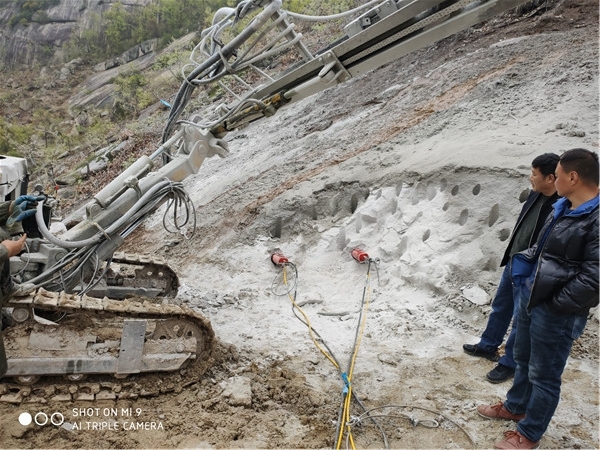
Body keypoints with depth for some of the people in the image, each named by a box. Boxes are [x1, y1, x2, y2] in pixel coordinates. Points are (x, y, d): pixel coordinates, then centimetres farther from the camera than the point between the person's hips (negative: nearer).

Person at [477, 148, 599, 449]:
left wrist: (556, 305, -19)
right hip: (530, 298, 9)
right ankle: (515, 407, 47)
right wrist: (525, 273, 9)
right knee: (524, 359, 26)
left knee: (543, 375, 8)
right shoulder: (563, 208, 8)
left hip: (555, 313, -9)